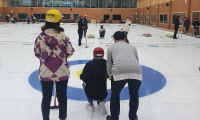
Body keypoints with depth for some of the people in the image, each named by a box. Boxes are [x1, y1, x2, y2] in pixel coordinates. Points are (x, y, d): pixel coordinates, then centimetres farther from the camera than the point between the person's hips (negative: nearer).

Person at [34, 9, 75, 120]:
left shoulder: (40, 37, -9)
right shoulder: (63, 37, -13)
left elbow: (37, 53, 1)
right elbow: (70, 53, -6)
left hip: (45, 73, 1)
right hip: (62, 73, -1)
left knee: (46, 97, 15)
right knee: (62, 97, 16)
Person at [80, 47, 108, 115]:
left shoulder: (89, 64, -11)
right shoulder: (106, 64, -2)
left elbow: (84, 78, -16)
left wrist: (81, 76, 5)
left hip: (90, 93, -3)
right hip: (103, 94, 3)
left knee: (85, 83, 30)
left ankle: (90, 104, 23)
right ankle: (101, 102, 0)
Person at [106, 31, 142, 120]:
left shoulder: (111, 47, 25)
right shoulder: (132, 47, 33)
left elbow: (109, 66, 21)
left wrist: (111, 79, 33)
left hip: (119, 72, -2)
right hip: (136, 72, 2)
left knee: (115, 95, 25)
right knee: (134, 95, 27)